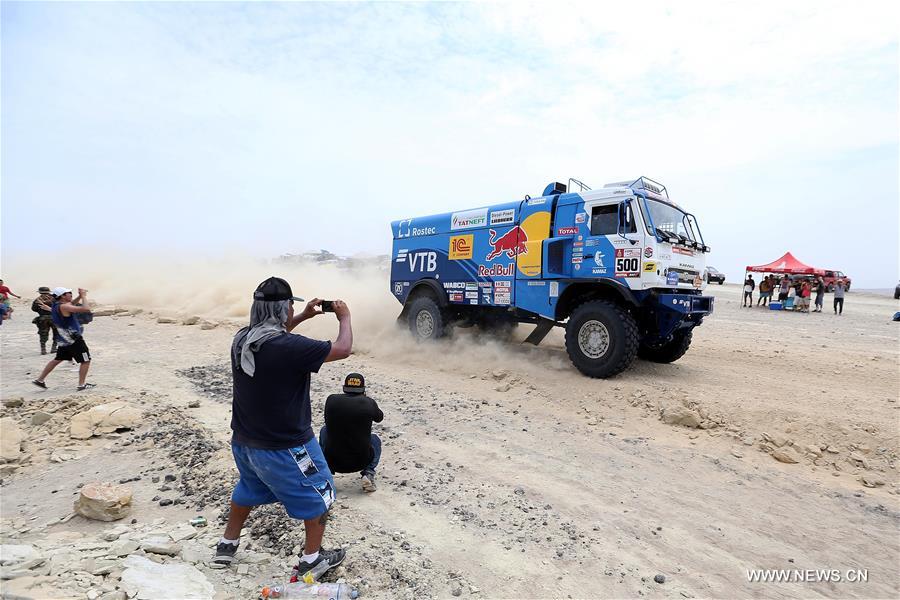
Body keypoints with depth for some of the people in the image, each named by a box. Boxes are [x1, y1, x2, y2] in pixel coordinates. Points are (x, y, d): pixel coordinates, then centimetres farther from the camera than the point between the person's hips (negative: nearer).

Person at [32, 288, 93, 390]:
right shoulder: (63, 307, -20)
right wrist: (84, 296, -16)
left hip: (63, 339, 9)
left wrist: (80, 296, 13)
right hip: (74, 339, -9)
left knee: (58, 359, 25)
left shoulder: (56, 305, 8)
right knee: (85, 360, 0)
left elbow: (71, 305, 29)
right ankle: (82, 385, 1)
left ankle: (40, 379, 31)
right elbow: (86, 309, -30)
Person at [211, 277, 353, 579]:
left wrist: (304, 316, 13)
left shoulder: (242, 338, -7)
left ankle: (227, 544, 51)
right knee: (317, 494, 16)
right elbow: (342, 350, -20)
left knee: (249, 488, 35)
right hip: (284, 447, -7)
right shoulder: (290, 347, -31)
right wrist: (345, 318, -3)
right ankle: (312, 557, 32)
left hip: (243, 441, 8)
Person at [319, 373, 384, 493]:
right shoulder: (369, 402, -10)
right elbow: (380, 418, 14)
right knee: (375, 439, 29)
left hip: (332, 461, 1)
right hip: (360, 462, -1)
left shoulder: (331, 400, -7)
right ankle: (368, 473, 7)